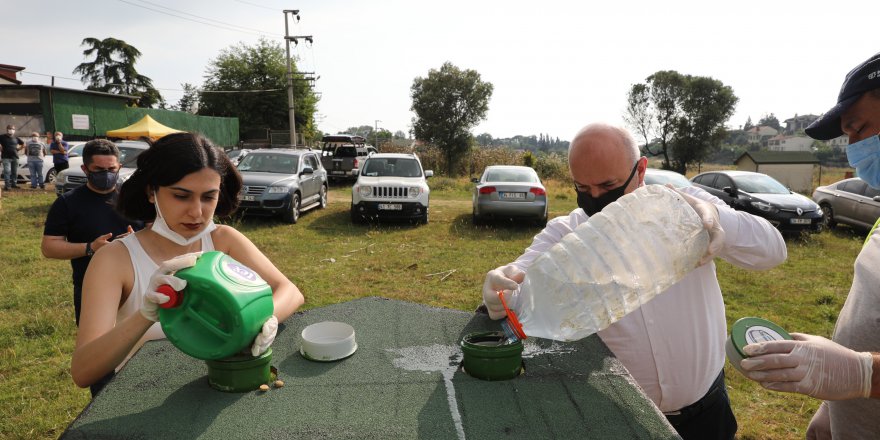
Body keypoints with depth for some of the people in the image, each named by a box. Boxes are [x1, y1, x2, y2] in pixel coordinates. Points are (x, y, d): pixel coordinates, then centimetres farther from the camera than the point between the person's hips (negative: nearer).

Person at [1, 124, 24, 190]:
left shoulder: (16, 138, 10)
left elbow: (23, 144, 22)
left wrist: (18, 149, 11)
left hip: (15, 157, 4)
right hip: (6, 157, -4)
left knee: (15, 172, 8)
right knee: (7, 171, -11)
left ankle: (14, 184, 18)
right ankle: (7, 185, -10)